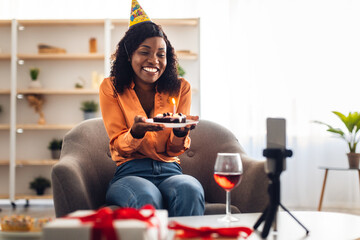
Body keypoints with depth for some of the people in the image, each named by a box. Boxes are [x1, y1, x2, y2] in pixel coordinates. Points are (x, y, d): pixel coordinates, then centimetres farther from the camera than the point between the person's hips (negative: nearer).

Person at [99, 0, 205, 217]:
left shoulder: (181, 89, 10)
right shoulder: (111, 88, 6)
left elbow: (174, 150, 7)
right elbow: (119, 146, 1)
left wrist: (181, 132, -18)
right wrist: (136, 132, -23)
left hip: (169, 170, 2)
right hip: (130, 172, -2)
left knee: (190, 190, -34)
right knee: (147, 199, -37)